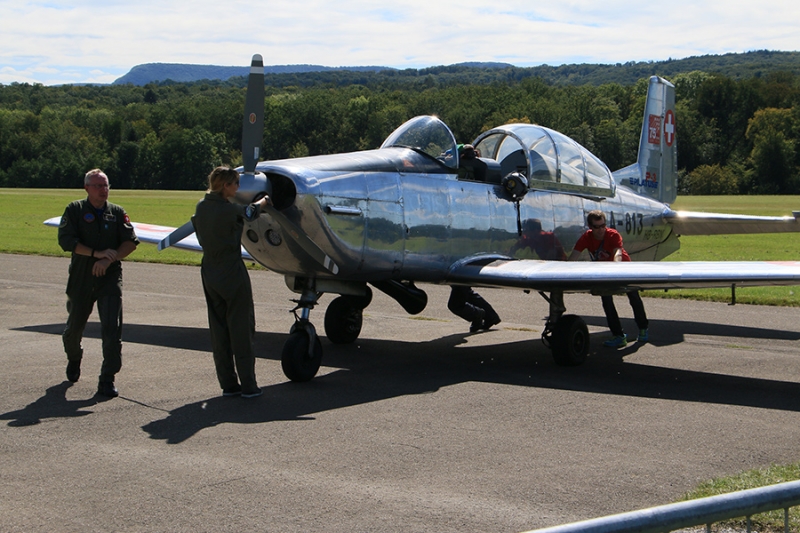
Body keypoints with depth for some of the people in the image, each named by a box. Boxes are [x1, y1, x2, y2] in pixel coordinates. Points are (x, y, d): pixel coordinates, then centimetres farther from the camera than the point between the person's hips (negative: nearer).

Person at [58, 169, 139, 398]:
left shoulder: (117, 213, 7)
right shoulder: (75, 210, 1)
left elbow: (131, 241, -1)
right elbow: (66, 240, -10)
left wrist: (109, 259, -16)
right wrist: (97, 253, -18)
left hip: (110, 277, 0)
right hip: (80, 278, 0)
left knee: (112, 328, -12)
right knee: (75, 325, 13)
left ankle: (107, 380, -7)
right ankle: (74, 360, 45)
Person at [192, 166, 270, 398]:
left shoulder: (202, 206, 2)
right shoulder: (229, 210, -18)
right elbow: (251, 211, 2)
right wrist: (265, 200, 25)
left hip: (209, 274, 7)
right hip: (233, 274, -7)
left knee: (219, 331, 11)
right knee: (241, 330, 1)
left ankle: (228, 384, 15)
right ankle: (248, 385, 5)